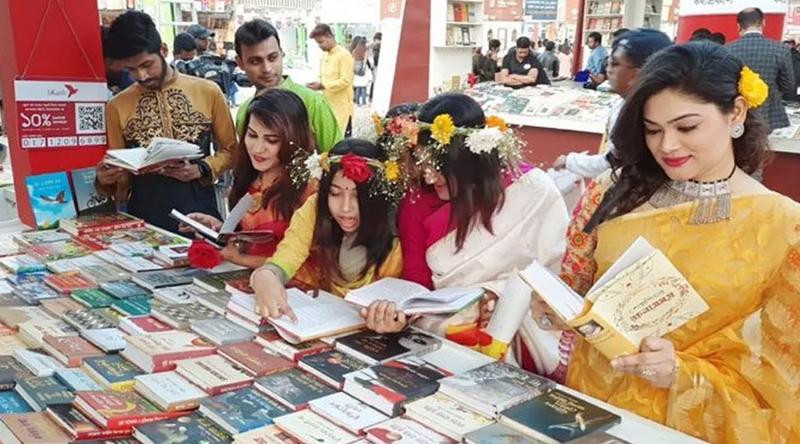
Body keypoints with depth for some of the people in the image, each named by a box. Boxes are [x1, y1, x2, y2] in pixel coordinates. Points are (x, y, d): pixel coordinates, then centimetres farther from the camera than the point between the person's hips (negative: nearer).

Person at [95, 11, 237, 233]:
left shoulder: (208, 91, 0)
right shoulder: (117, 106, 3)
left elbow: (230, 150, 7)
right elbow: (122, 175, 9)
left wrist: (201, 170, -10)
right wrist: (106, 180, -13)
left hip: (198, 209, 0)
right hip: (144, 214, 1)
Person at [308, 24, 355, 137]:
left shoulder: (344, 55, -12)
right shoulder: (324, 56, 14)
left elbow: (346, 81, -19)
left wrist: (322, 86, -22)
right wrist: (317, 85, -1)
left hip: (341, 106, -8)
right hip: (327, 105, 8)